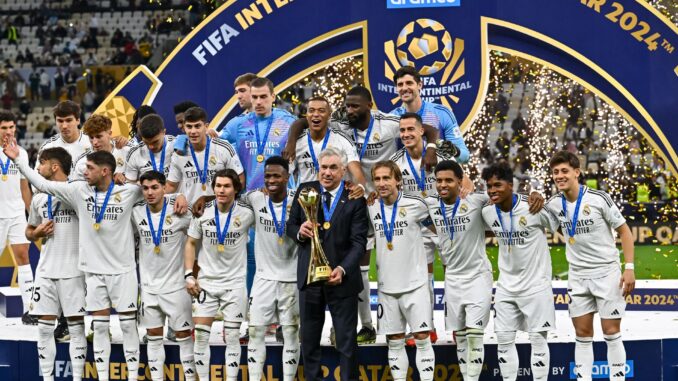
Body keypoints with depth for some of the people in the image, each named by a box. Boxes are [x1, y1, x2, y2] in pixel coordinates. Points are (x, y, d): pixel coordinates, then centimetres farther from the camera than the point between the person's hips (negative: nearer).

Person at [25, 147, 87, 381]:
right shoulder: (39, 199, 11)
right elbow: (29, 232, 22)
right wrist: (37, 233, 2)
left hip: (73, 271, -5)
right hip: (46, 272, 5)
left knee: (76, 327, 0)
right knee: (45, 327, 4)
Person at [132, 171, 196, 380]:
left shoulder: (179, 211, -11)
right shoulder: (136, 212, -2)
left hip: (175, 284, -3)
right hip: (149, 285, 3)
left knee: (184, 335, 2)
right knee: (153, 337, 8)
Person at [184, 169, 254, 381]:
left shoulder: (246, 213, -8)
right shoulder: (203, 212, -4)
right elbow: (191, 244, 5)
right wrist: (189, 275, -2)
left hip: (234, 283, -1)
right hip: (206, 282, 1)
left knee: (231, 337, 0)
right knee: (201, 335, -1)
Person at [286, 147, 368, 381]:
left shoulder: (355, 198, -5)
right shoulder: (305, 191, 5)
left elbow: (359, 241, -8)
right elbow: (290, 226, 11)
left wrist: (343, 269, -22)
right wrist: (299, 232, -13)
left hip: (342, 278, -3)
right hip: (309, 276, 3)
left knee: (347, 341, 2)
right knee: (309, 339, 10)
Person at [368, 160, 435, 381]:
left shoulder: (415, 204, -7)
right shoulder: (371, 208, 3)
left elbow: (438, 229, 7)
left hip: (415, 283, -3)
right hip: (386, 286, 4)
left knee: (422, 338, -5)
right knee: (394, 342, 8)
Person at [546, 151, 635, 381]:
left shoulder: (599, 199, -13)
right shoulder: (554, 204, -1)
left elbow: (624, 232, -7)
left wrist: (629, 267, -14)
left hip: (607, 273, -4)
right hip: (578, 277, 4)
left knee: (611, 333, -2)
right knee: (583, 335, 6)